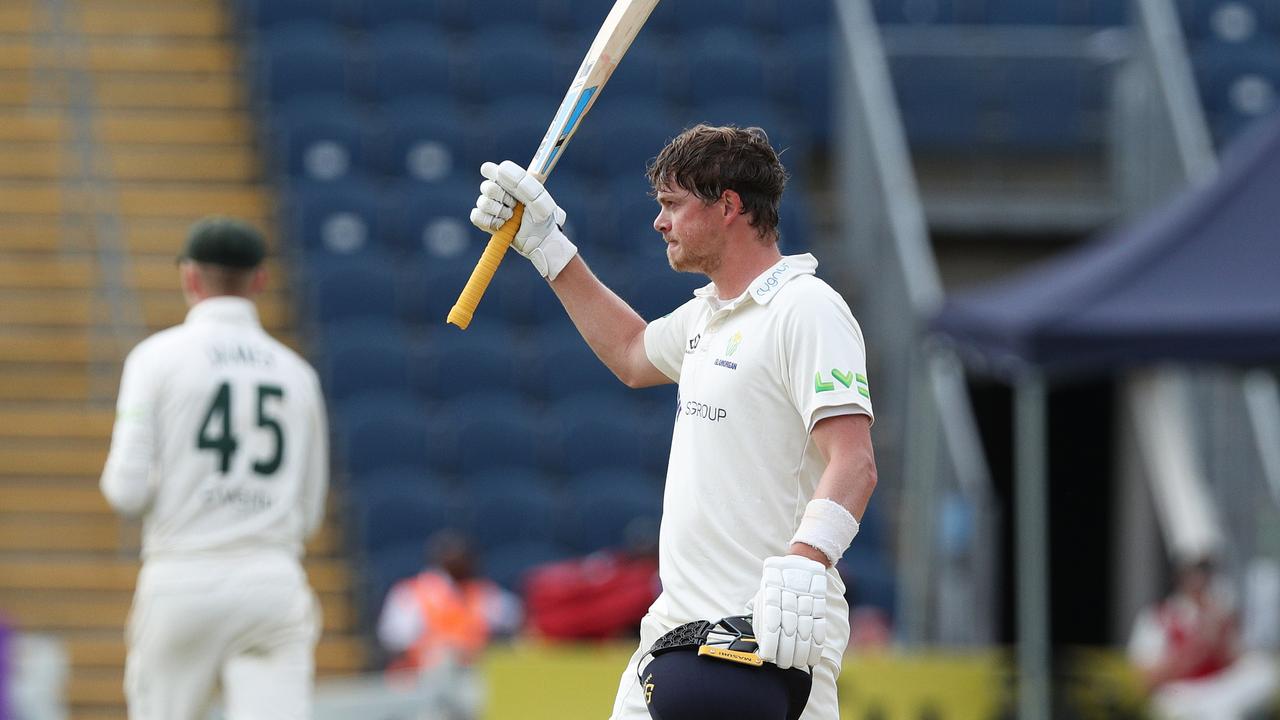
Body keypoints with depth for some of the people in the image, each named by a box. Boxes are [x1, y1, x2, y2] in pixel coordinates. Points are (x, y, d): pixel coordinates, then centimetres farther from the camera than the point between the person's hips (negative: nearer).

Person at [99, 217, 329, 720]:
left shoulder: (159, 357, -2)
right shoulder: (296, 372, 10)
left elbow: (128, 491, -8)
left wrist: (114, 478, 15)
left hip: (182, 581, -2)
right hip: (273, 579, 2)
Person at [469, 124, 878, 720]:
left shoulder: (808, 309, -11)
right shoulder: (709, 312, 19)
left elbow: (854, 463, -21)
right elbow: (633, 355, 42)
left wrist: (803, 563, -37)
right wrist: (546, 245, 38)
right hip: (677, 624, 9)